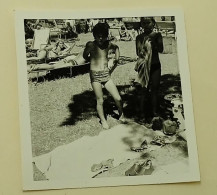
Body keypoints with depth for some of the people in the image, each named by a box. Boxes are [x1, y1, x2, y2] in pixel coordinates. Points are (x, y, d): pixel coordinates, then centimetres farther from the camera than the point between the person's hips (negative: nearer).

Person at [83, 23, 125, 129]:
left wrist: (116, 60, 16)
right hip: (95, 75, -3)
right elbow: (85, 56, 9)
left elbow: (116, 48, 23)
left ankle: (121, 115, 27)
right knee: (100, 101, 1)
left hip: (106, 74, 3)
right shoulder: (90, 45, -10)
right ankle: (103, 121, 22)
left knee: (118, 98, 1)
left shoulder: (108, 44, 0)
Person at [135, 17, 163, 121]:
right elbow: (138, 52, -6)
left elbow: (161, 50, -6)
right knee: (144, 89, 0)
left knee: (155, 89, 5)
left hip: (155, 65, 1)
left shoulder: (157, 35, 1)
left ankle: (154, 111, 16)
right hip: (144, 66, -1)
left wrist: (154, 41, -20)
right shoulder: (139, 37, 0)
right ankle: (141, 112, 9)